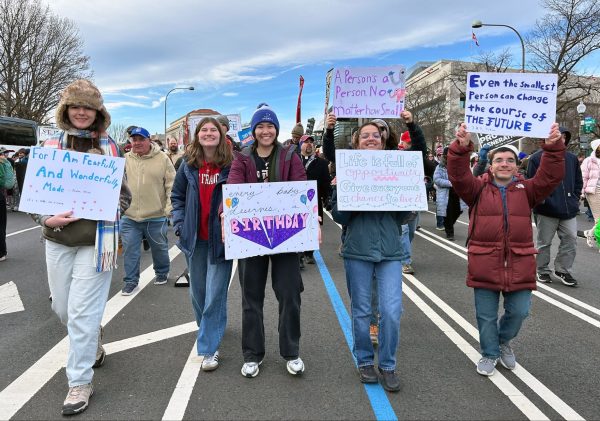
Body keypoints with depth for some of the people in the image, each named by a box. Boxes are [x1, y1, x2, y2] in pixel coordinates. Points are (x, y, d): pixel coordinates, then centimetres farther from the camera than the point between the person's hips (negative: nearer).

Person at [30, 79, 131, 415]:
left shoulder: (109, 148, -1)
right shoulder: (51, 147, 3)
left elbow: (124, 194, 4)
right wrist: (47, 219, -13)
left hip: (96, 241, -3)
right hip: (58, 240, 3)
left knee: (82, 314, -2)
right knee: (63, 308, 16)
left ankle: (80, 382, 14)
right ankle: (94, 339, 46)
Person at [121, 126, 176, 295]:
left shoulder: (162, 159, -2)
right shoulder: (125, 159, 5)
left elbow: (171, 185, -2)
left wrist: (169, 207, -8)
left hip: (156, 216, -2)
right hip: (129, 216, 2)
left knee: (159, 247, 15)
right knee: (130, 249, 6)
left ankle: (162, 273, 38)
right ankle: (131, 281, 20)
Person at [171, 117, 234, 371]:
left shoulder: (231, 164, -6)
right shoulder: (189, 165, 4)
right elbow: (177, 195, 12)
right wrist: (180, 224, 2)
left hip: (220, 237, -4)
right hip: (195, 237, 4)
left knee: (215, 293, -4)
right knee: (197, 290, 17)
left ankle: (208, 348, 5)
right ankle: (209, 329, 41)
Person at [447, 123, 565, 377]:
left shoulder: (526, 189, 7)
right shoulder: (478, 189, 2)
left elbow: (551, 176, -7)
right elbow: (458, 176, -14)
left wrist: (553, 147, -21)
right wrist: (461, 147, -28)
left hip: (519, 264, 2)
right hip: (485, 263, -1)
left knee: (519, 311, 8)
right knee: (486, 315, 8)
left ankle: (504, 341, 39)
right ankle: (489, 354, 31)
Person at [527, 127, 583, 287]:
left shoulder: (572, 158, 10)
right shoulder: (536, 158, -6)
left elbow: (578, 181, 18)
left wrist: (574, 199, 7)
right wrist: (544, 201, -11)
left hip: (569, 210, 5)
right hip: (546, 210, -4)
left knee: (570, 240, 5)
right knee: (544, 242, 7)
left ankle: (563, 270, 20)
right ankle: (542, 271, 22)